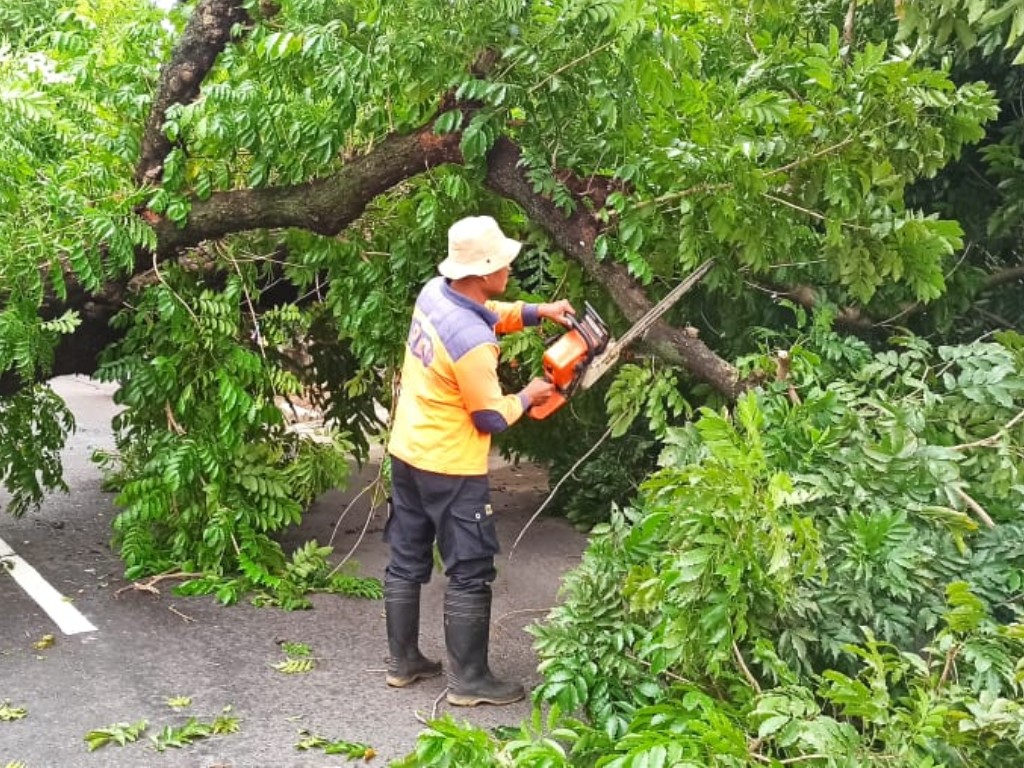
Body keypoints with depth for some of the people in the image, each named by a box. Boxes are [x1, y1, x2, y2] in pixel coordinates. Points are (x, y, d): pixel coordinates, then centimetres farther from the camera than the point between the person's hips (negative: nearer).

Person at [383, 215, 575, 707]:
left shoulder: (435, 293, -4)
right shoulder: (472, 343, -29)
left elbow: (487, 313, 17)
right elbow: (491, 418, -17)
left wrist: (538, 312, 8)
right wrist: (527, 397, 0)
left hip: (407, 453, 9)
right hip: (451, 469, -9)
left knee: (407, 561, 17)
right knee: (470, 574, 3)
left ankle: (402, 661, 29)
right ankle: (469, 681, 12)